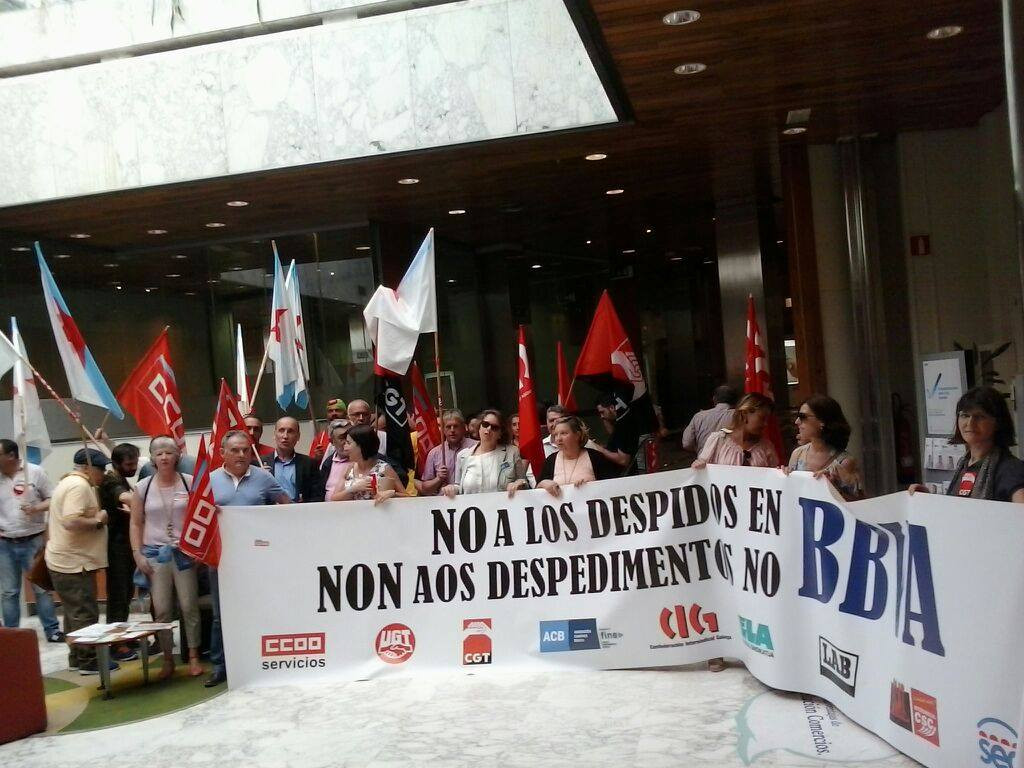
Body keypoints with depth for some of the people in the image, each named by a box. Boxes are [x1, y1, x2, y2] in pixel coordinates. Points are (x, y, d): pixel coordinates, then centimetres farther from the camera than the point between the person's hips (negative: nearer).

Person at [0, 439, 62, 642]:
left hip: (33, 541, -2)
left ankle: (52, 630, 10)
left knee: (41, 588, 3)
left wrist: (36, 508, -17)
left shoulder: (35, 472, -4)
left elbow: (52, 499, -1)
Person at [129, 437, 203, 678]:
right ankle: (168, 659, 14)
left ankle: (193, 657, 13)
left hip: (185, 552, -1)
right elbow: (136, 523, 9)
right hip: (155, 553, 1)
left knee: (189, 606, 1)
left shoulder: (190, 482, 1)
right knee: (161, 609, 2)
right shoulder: (143, 487, 4)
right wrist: (137, 554, 1)